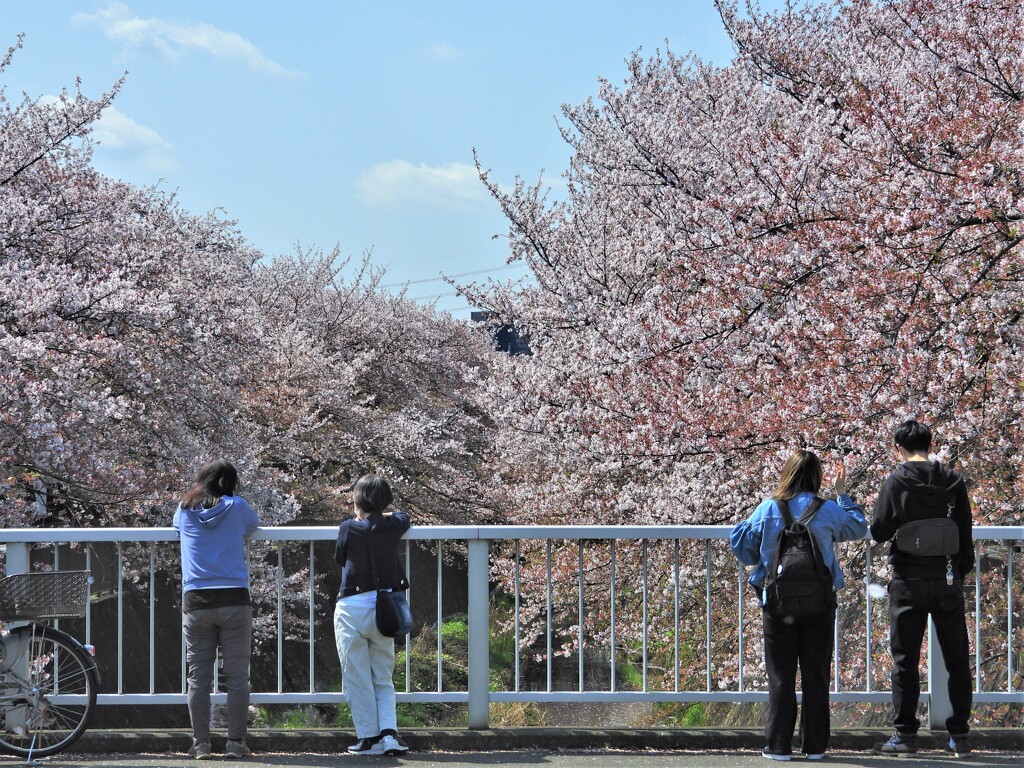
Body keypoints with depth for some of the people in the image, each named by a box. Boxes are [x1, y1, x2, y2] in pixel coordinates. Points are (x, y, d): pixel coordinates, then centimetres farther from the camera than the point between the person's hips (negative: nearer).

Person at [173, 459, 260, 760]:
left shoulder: (184, 510, 9)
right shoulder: (237, 507, 5)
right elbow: (252, 526, 24)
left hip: (196, 601, 1)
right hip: (234, 600, -1)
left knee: (198, 677, 3)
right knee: (237, 676, 1)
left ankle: (200, 744, 1)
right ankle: (235, 742, -1)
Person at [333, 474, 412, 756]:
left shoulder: (349, 528, -8)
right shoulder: (393, 526, 3)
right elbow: (403, 515, 28)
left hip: (352, 608, -4)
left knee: (358, 678, 4)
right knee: (384, 679, 12)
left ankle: (369, 738, 4)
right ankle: (389, 731, -4)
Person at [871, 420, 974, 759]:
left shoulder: (896, 482, -7)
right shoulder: (953, 481, 2)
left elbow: (878, 532, -7)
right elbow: (965, 534, 6)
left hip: (908, 581, -3)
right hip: (947, 579, 3)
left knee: (905, 660, 3)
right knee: (956, 660, 8)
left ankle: (905, 734, 2)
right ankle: (960, 736, 8)